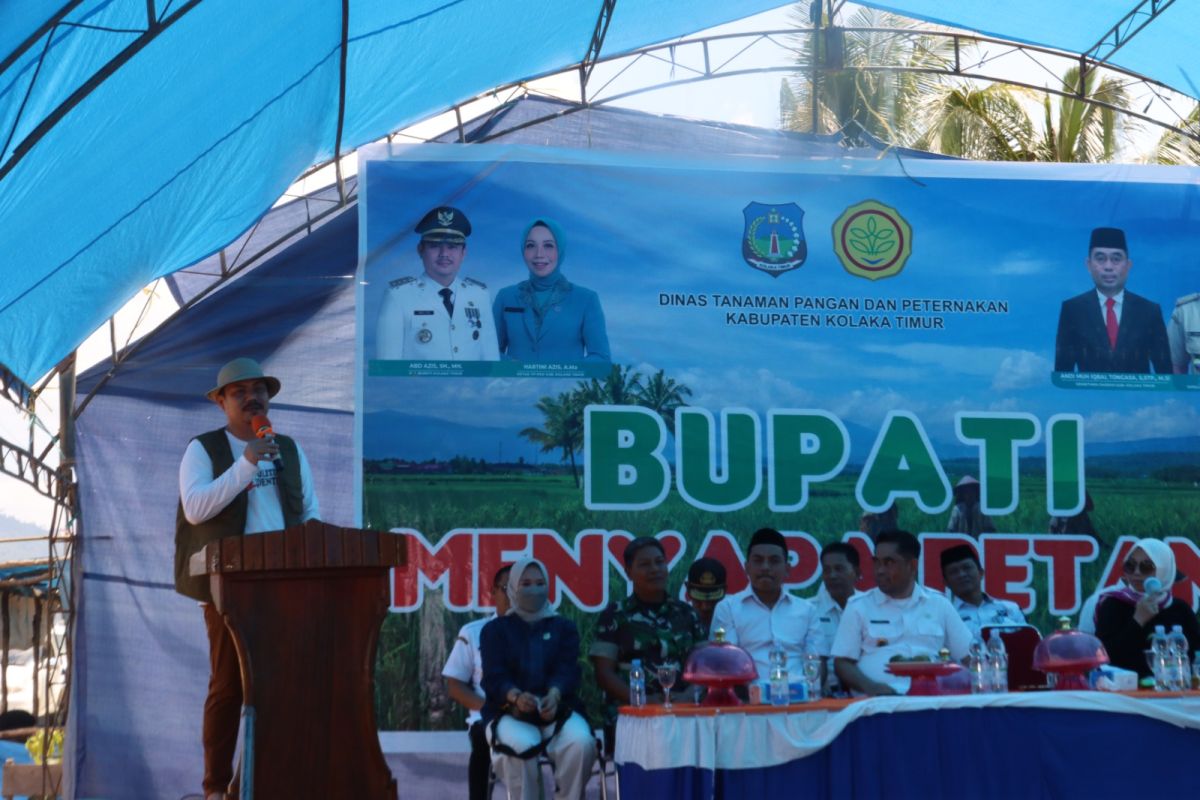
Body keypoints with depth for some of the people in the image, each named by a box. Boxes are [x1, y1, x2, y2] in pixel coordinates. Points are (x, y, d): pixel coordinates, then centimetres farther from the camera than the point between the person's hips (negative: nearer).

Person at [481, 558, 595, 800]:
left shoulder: (564, 628, 16)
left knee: (581, 742, -32)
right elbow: (494, 676, -3)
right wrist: (516, 696, -27)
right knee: (521, 746, -36)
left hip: (557, 709, 1)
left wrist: (554, 695, -26)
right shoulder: (495, 630, 12)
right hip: (509, 711, -1)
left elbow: (567, 670, -1)